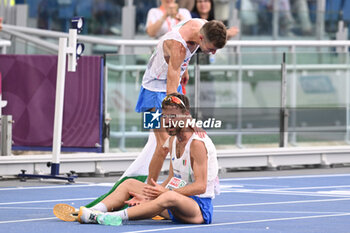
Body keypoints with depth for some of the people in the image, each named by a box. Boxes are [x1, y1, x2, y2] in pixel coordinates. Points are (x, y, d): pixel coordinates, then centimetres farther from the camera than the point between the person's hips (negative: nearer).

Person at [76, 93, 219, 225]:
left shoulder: (197, 143, -16)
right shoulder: (173, 140, 12)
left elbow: (200, 186, -22)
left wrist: (165, 192, -29)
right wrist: (148, 196, 1)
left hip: (200, 207, -10)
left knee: (169, 198, -41)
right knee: (129, 184, 9)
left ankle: (117, 217, -46)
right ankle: (94, 212, -12)